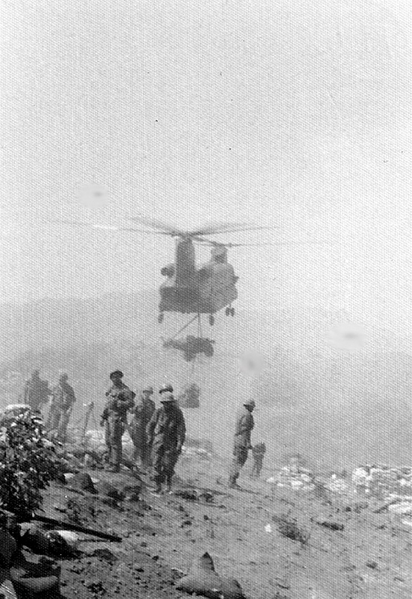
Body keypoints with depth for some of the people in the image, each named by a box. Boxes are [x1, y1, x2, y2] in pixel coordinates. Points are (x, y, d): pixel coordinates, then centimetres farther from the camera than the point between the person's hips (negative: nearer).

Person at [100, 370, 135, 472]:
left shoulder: (125, 390, -7)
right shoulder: (111, 389, 17)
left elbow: (131, 403, -16)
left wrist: (119, 403, -25)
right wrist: (103, 416, 22)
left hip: (118, 417, -8)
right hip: (109, 417, 8)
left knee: (115, 441, -10)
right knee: (108, 441, 10)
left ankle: (116, 465, -7)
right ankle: (111, 463, 18)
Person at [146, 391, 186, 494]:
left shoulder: (177, 413, -8)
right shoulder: (159, 412, -1)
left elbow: (182, 429, -9)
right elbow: (151, 425, 11)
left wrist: (180, 444, -14)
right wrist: (150, 437, 5)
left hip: (171, 442, -2)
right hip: (159, 440, 2)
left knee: (168, 464, -3)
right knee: (157, 463, -3)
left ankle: (168, 483, 23)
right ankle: (158, 486, 7)